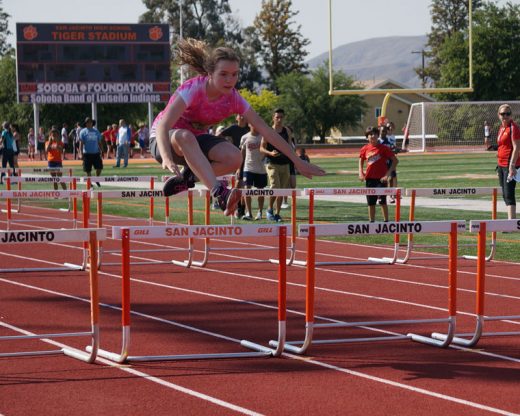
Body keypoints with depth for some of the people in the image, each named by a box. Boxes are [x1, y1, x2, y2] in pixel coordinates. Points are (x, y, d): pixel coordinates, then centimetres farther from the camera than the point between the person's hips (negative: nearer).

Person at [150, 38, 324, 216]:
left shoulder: (233, 99, -13)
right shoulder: (193, 90, -29)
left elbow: (265, 130, -9)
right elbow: (163, 125, -39)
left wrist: (297, 161, -12)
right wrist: (167, 158, -58)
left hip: (196, 139, 5)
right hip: (167, 141, -5)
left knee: (234, 158, -26)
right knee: (185, 136, -42)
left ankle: (187, 177, -2)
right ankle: (220, 194, -53)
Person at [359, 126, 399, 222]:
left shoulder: (383, 148, -8)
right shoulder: (365, 149, 4)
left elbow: (395, 160, -7)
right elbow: (361, 161, 21)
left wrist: (388, 173, -14)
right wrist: (361, 173, 5)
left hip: (381, 178, -4)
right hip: (369, 178, 4)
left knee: (382, 201, -8)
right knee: (371, 202, 9)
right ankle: (371, 222, 18)